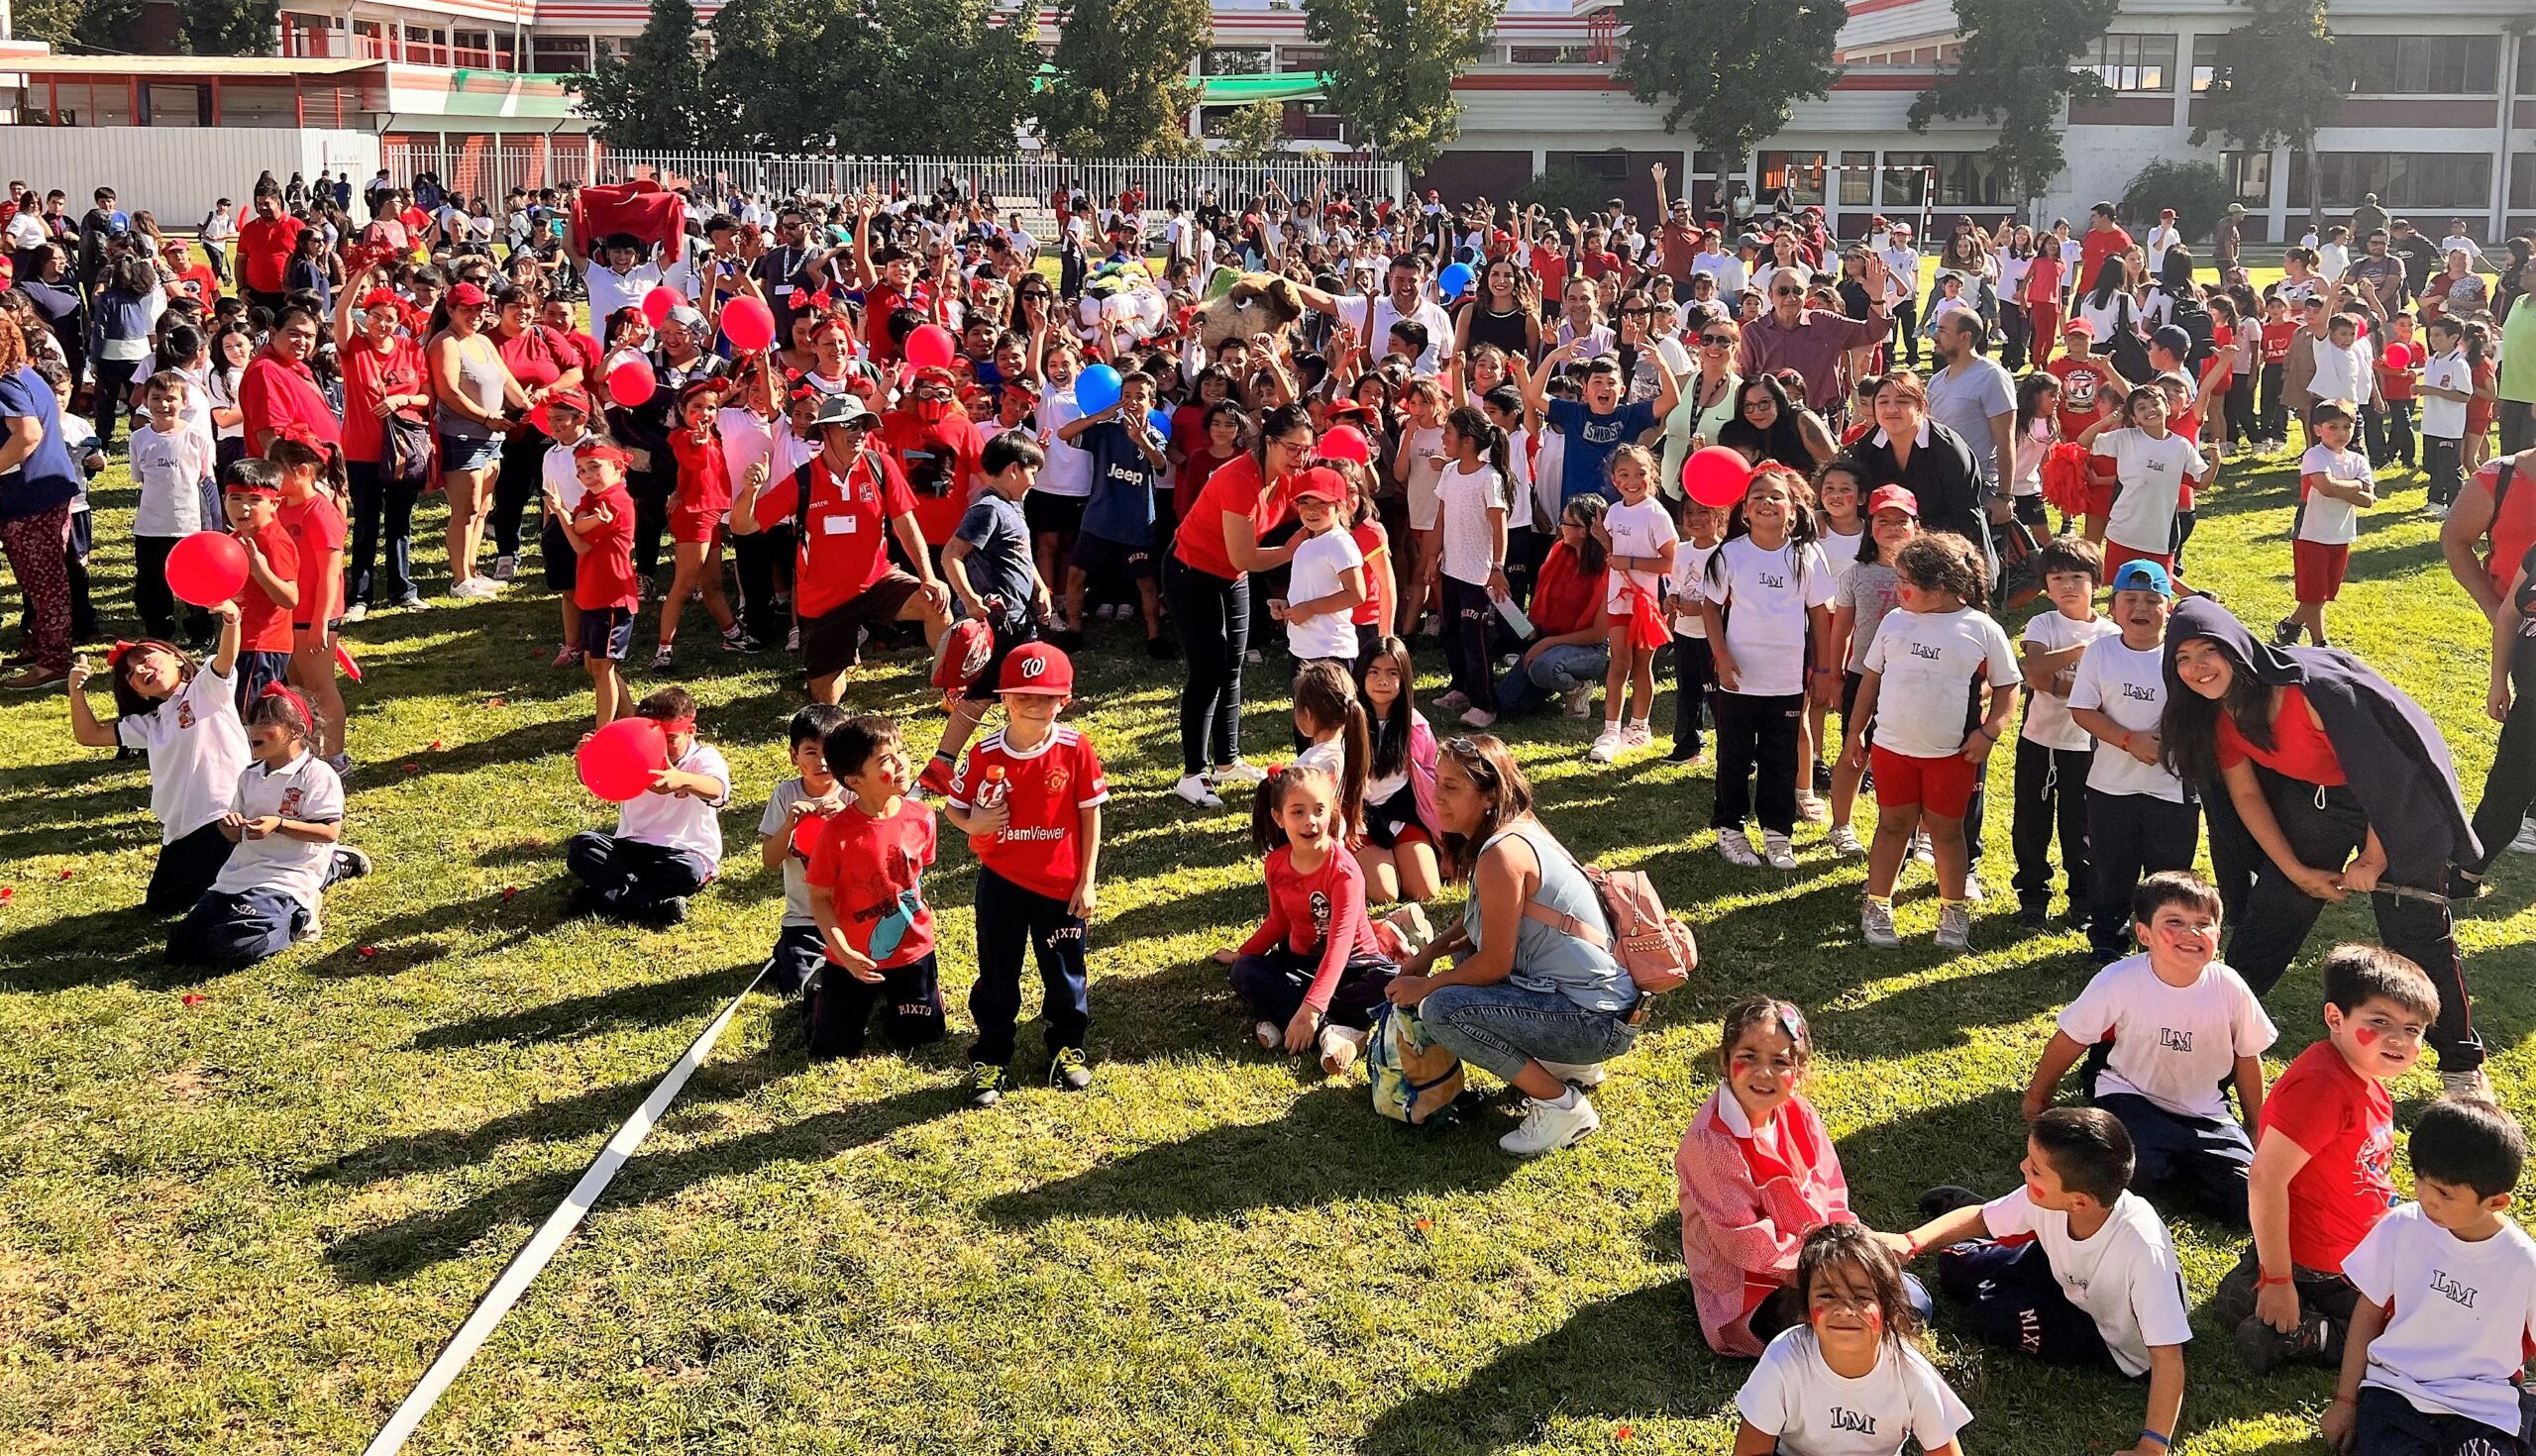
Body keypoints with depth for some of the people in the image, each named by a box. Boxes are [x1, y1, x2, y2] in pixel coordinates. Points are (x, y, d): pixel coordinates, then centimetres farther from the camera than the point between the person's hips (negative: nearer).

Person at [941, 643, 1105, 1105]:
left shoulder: (1076, 748, -12)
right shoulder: (985, 754, -11)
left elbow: (1090, 813, -5)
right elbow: (952, 806, -1)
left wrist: (1087, 880, -5)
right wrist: (972, 823, -25)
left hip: (1061, 884, 0)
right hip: (1002, 882, 0)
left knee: (1066, 972, 15)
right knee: (996, 976, 11)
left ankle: (1067, 1049, 37)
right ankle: (991, 1062, 26)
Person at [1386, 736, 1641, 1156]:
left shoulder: (1502, 853, -20)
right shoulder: (1516, 830, 9)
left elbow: (1495, 963, -17)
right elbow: (1478, 927, 22)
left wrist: (1424, 986, -4)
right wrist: (1430, 951, 7)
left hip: (1596, 1019, -10)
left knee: (1441, 1009, -20)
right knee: (1463, 963, 23)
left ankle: (1562, 1105, -9)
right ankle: (1568, 1065, 20)